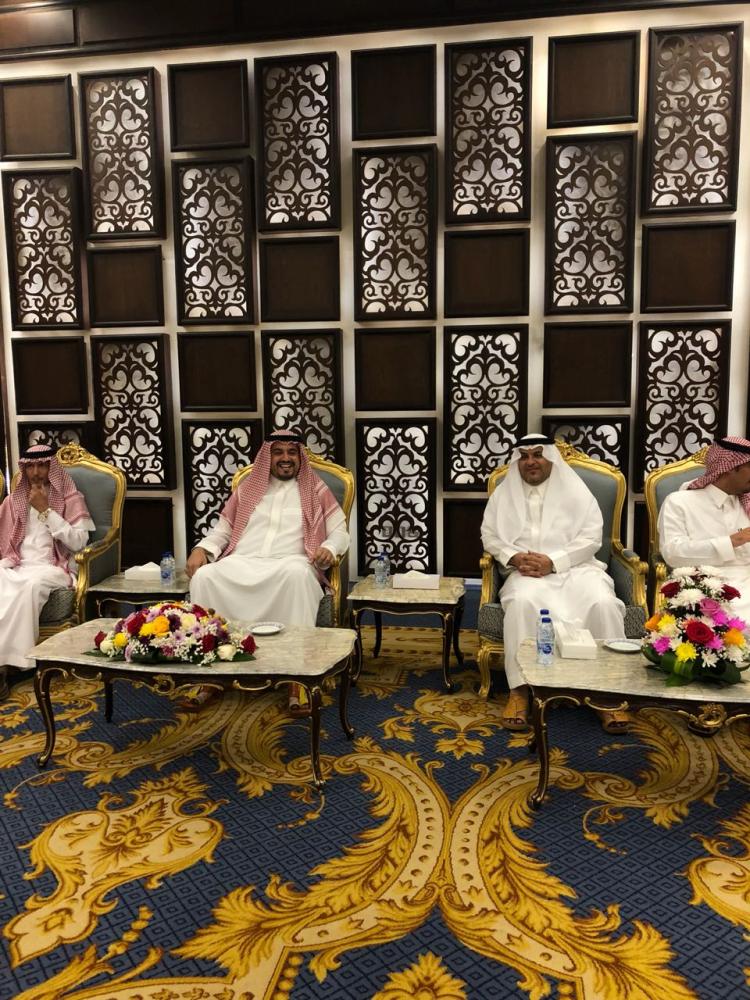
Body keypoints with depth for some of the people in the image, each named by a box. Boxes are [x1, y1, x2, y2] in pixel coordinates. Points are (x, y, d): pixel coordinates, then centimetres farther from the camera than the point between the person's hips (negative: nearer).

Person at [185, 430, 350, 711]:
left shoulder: (315, 490, 16)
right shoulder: (248, 487, 23)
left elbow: (340, 531, 11)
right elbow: (222, 529, 22)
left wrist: (329, 549, -13)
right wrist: (201, 549, 1)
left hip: (289, 564, -2)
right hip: (242, 563, 3)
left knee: (298, 574, -41)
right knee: (205, 576, -30)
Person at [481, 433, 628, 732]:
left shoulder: (575, 490, 7)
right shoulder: (504, 493, 14)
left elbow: (591, 536, 0)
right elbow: (489, 535, 11)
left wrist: (553, 561, -14)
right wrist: (514, 557, -9)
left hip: (574, 568, 0)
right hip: (527, 572, 0)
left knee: (603, 603, -30)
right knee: (522, 603, -35)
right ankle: (519, 689, -26)